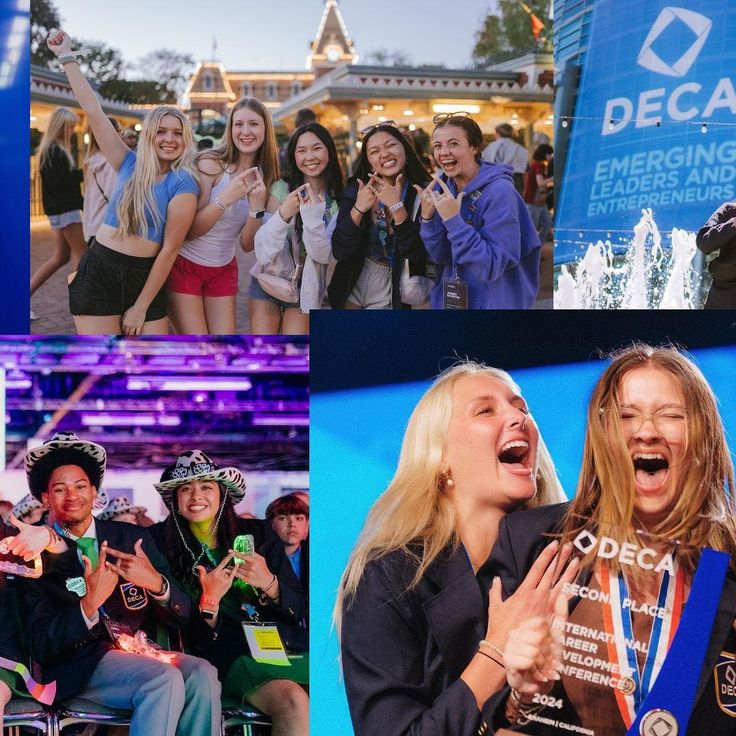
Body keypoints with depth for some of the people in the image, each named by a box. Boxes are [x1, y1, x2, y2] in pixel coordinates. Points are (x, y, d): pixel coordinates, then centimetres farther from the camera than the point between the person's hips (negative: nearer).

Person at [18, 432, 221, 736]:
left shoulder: (134, 538, 12)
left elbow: (182, 617, 8)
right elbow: (40, 646, -6)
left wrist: (156, 583, -15)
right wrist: (90, 604, -22)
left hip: (141, 652, 4)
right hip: (80, 662, -4)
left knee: (202, 674, -28)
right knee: (165, 679, -32)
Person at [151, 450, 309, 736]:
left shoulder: (258, 534, 11)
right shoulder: (169, 549, 5)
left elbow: (298, 610, 10)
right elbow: (195, 640, 4)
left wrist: (269, 584, -10)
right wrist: (209, 601, -15)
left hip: (292, 645, 2)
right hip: (234, 656, -2)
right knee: (295, 702, -33)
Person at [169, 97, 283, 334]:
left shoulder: (265, 178, 1)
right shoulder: (210, 164, -14)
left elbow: (247, 244, -2)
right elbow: (189, 230, -17)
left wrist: (257, 205, -19)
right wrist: (226, 198, -29)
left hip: (224, 269, 5)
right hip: (185, 266, -5)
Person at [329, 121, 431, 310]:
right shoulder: (356, 190, -7)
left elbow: (416, 254, -22)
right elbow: (339, 252, -13)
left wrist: (397, 207, -30)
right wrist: (358, 209, -26)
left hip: (390, 298, -2)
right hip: (350, 293, 2)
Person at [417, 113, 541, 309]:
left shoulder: (500, 192, -19)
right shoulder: (442, 188, -1)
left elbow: (492, 267, -24)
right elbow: (441, 256, -1)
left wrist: (453, 220, -30)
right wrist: (427, 218, -17)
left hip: (493, 302, -6)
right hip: (448, 300, 6)